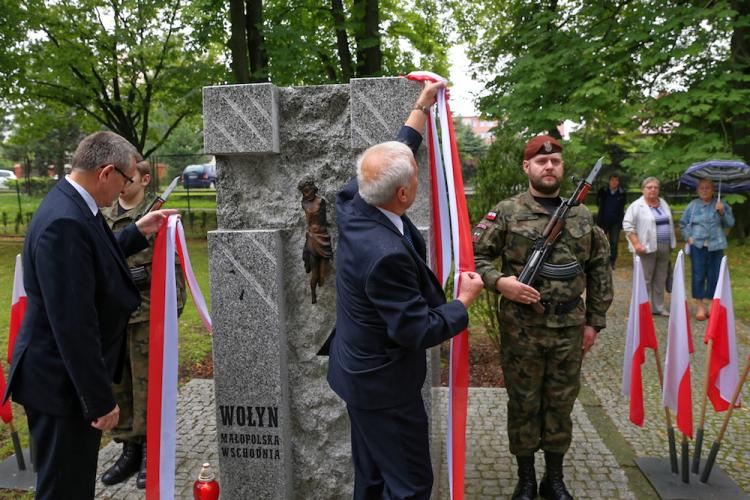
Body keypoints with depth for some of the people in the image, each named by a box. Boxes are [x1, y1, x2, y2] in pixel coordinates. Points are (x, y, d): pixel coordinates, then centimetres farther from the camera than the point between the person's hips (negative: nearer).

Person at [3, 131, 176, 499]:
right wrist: (101, 400, -22)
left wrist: (138, 232, 19)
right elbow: (73, 324, -28)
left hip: (73, 376, 10)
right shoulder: (65, 223, -27)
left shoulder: (72, 207, 4)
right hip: (62, 384, -10)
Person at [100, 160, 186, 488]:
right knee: (116, 384, 12)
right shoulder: (103, 217, 10)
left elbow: (173, 266, -7)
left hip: (145, 314, -5)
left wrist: (174, 307, -12)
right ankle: (129, 449, 26)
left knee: (146, 385, 2)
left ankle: (150, 452, 17)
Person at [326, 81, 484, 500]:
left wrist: (423, 107, 19)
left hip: (360, 372, 9)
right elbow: (418, 332, -25)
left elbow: (398, 154, 10)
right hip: (384, 387, -9)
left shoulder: (354, 205, -8)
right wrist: (465, 299, -10)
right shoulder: (386, 254, -32)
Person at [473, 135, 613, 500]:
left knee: (561, 405, 14)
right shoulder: (507, 212, -3)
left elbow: (600, 270, 12)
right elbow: (474, 255, -4)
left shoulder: (582, 216, 8)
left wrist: (594, 320, 8)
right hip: (521, 330, -3)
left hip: (570, 331, 3)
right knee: (524, 405, 9)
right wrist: (499, 282, -21)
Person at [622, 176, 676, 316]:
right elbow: (627, 225, -11)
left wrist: (671, 244, 18)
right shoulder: (637, 206, -7)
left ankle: (658, 307, 20)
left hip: (664, 248, 7)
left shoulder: (663, 203, 14)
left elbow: (670, 223, 23)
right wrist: (636, 244, -17)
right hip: (647, 248, -6)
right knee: (645, 279, -3)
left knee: (661, 279, 11)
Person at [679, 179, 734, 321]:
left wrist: (722, 212, -14)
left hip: (715, 246, 0)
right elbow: (683, 224, 12)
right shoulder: (693, 205, 6)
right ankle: (700, 306, 6)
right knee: (698, 275, -1)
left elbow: (730, 223, 2)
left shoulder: (721, 205, 5)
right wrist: (688, 237, -1)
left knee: (714, 276, 3)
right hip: (698, 245, 0)